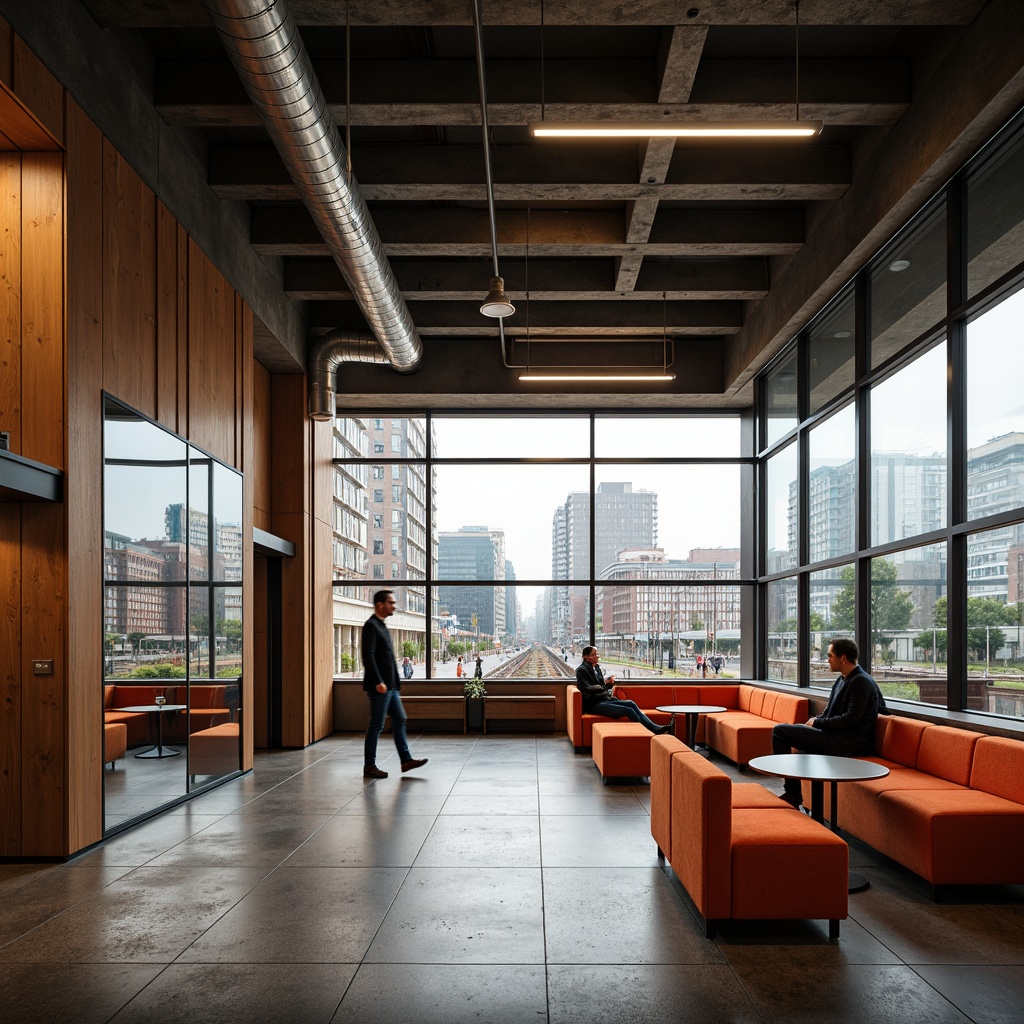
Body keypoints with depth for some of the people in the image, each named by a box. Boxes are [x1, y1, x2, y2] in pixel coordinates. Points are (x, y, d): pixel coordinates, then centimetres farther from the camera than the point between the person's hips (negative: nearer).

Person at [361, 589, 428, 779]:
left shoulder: (382, 626, 17)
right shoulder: (371, 625, -12)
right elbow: (368, 656, -21)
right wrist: (378, 682, -24)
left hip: (390, 685, 10)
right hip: (379, 686, -10)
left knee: (399, 720, 10)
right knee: (376, 725, -3)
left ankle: (406, 759, 14)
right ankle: (369, 766, 6)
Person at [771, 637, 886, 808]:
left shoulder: (861, 682, -15)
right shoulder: (843, 679, 13)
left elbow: (851, 718, -22)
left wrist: (818, 722, -13)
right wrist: (815, 721, 1)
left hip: (848, 743, -11)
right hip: (837, 737, 11)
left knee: (780, 731, -13)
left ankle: (792, 793, -8)